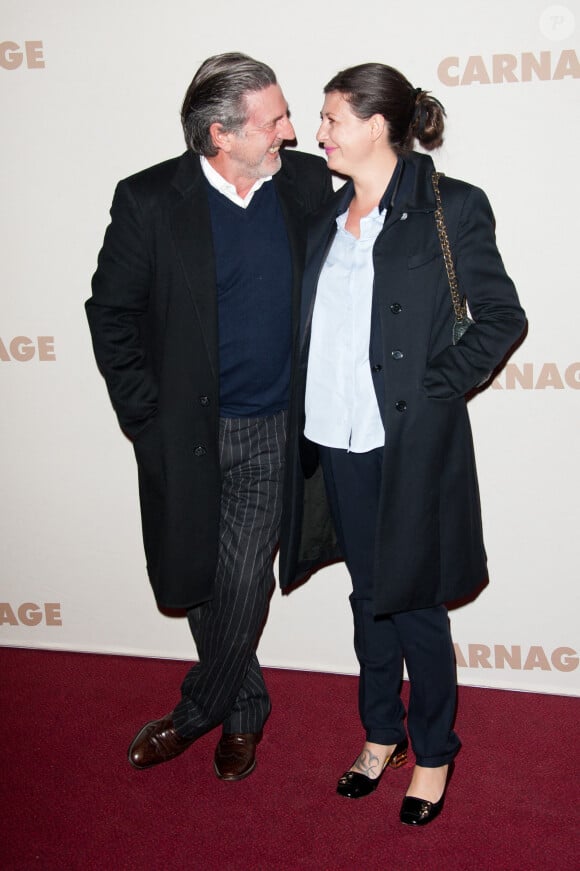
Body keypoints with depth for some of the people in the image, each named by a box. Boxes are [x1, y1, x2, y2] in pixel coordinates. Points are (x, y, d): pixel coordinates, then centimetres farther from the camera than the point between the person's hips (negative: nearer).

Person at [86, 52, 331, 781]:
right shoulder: (150, 200, -10)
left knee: (244, 582, 5)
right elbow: (111, 311, -3)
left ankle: (199, 711, 32)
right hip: (184, 429, 0)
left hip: (271, 428, 1)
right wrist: (144, 415, -5)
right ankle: (243, 709, 38)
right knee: (194, 577, 12)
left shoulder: (306, 181, -3)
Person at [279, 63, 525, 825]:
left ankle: (434, 752, 28)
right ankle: (381, 733, 36)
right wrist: (310, 406, 6)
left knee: (414, 604, 7)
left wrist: (437, 388, -11)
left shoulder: (451, 207, -8)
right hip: (335, 443, 6)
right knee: (368, 596, 18)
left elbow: (502, 316, -5)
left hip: (407, 444, -5)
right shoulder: (327, 217, 9)